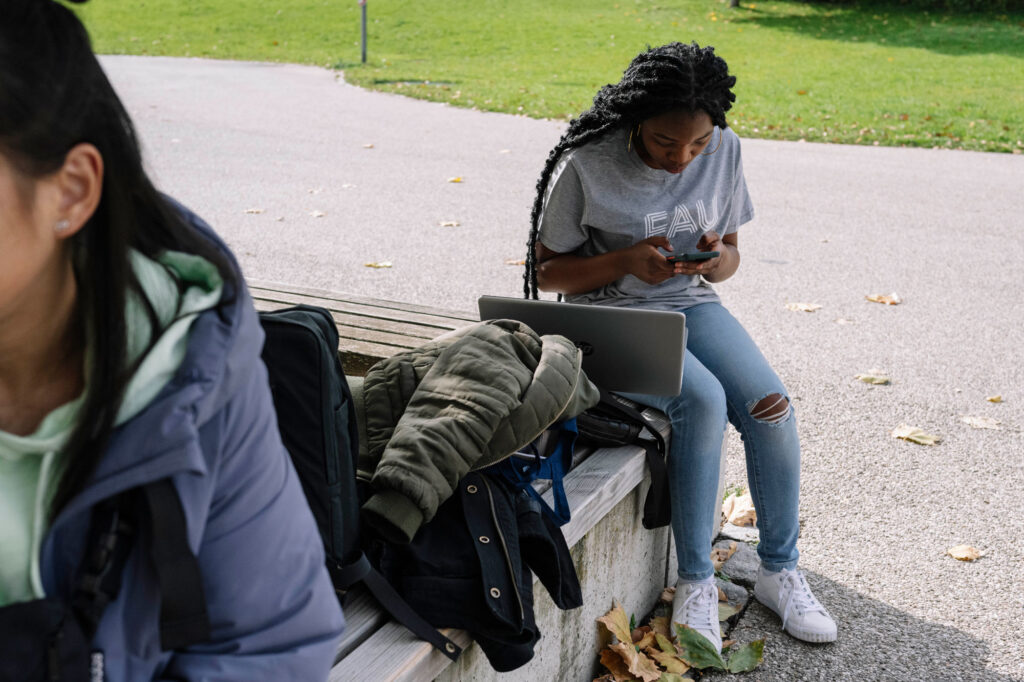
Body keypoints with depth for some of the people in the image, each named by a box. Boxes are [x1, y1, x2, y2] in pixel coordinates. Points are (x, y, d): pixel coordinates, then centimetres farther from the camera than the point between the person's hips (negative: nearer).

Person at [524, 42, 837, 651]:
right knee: (702, 402, -30)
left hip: (690, 301, 5)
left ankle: (780, 570, 1)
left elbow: (731, 252, 9)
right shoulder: (587, 166, -16)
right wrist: (626, 261, -24)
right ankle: (696, 582, -13)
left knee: (771, 405, -19)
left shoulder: (725, 150, -2)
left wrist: (718, 258, -16)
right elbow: (547, 271, -8)